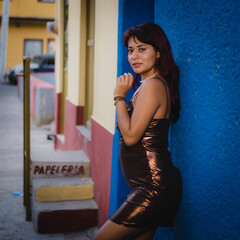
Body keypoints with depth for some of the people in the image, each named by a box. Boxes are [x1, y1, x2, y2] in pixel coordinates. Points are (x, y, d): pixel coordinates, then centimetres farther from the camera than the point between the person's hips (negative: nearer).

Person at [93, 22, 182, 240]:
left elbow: (130, 136, -18)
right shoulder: (159, 83, 15)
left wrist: (120, 96, -10)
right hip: (154, 184, 10)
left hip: (153, 187, -10)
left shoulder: (152, 85, -16)